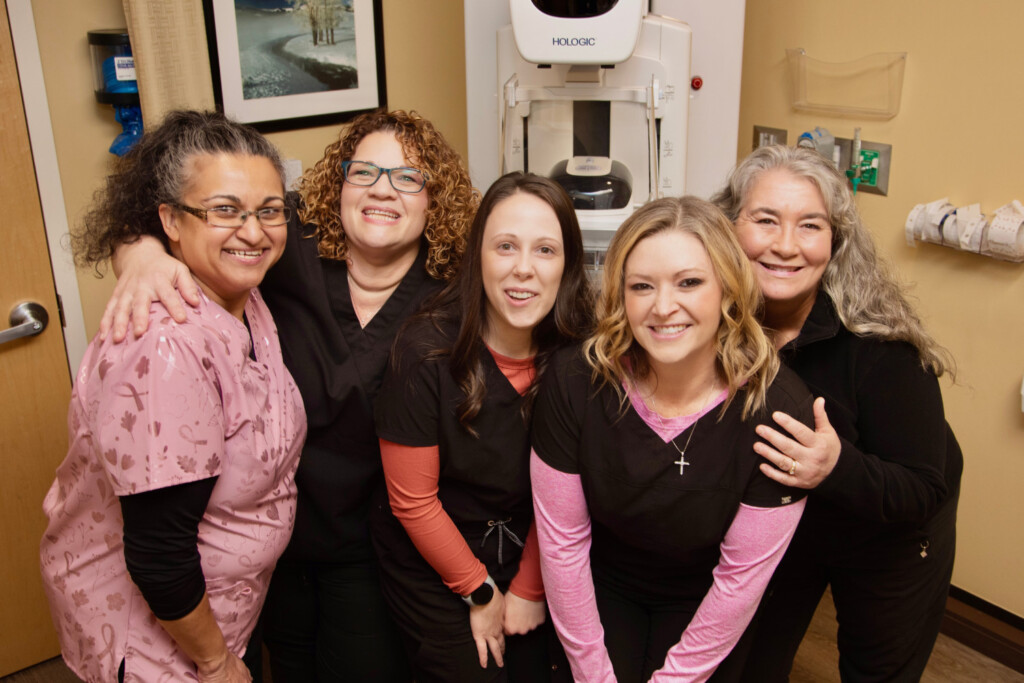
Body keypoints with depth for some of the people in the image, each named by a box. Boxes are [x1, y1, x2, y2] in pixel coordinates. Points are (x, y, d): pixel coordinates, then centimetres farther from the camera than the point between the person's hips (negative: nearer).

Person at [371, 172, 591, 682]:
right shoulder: (427, 352, -23)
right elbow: (413, 501, -15)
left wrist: (527, 590, -1)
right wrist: (479, 592, -7)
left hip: (526, 557, 3)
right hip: (432, 567, -3)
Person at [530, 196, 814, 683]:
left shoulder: (776, 408, -27)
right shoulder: (574, 382, -24)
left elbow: (742, 578, -17)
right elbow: (561, 541, -14)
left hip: (701, 603, 0)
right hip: (602, 587, 1)